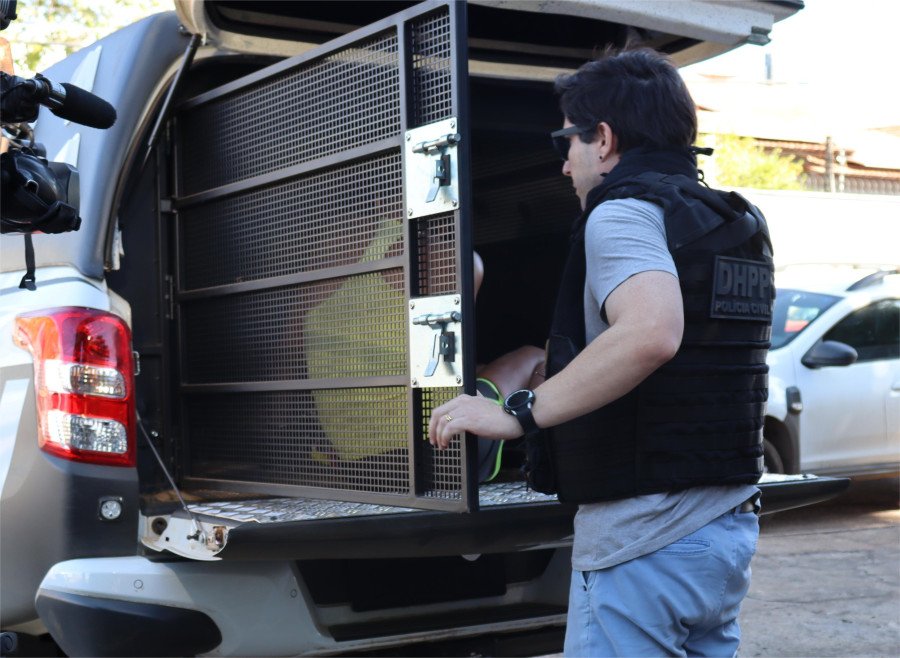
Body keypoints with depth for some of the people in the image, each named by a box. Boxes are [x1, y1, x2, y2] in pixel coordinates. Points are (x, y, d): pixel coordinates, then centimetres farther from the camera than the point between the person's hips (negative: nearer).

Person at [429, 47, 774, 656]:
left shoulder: (625, 210, -11)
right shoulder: (739, 225, 15)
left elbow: (650, 333, -31)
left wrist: (519, 415, -26)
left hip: (643, 541, -9)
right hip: (730, 527, 9)